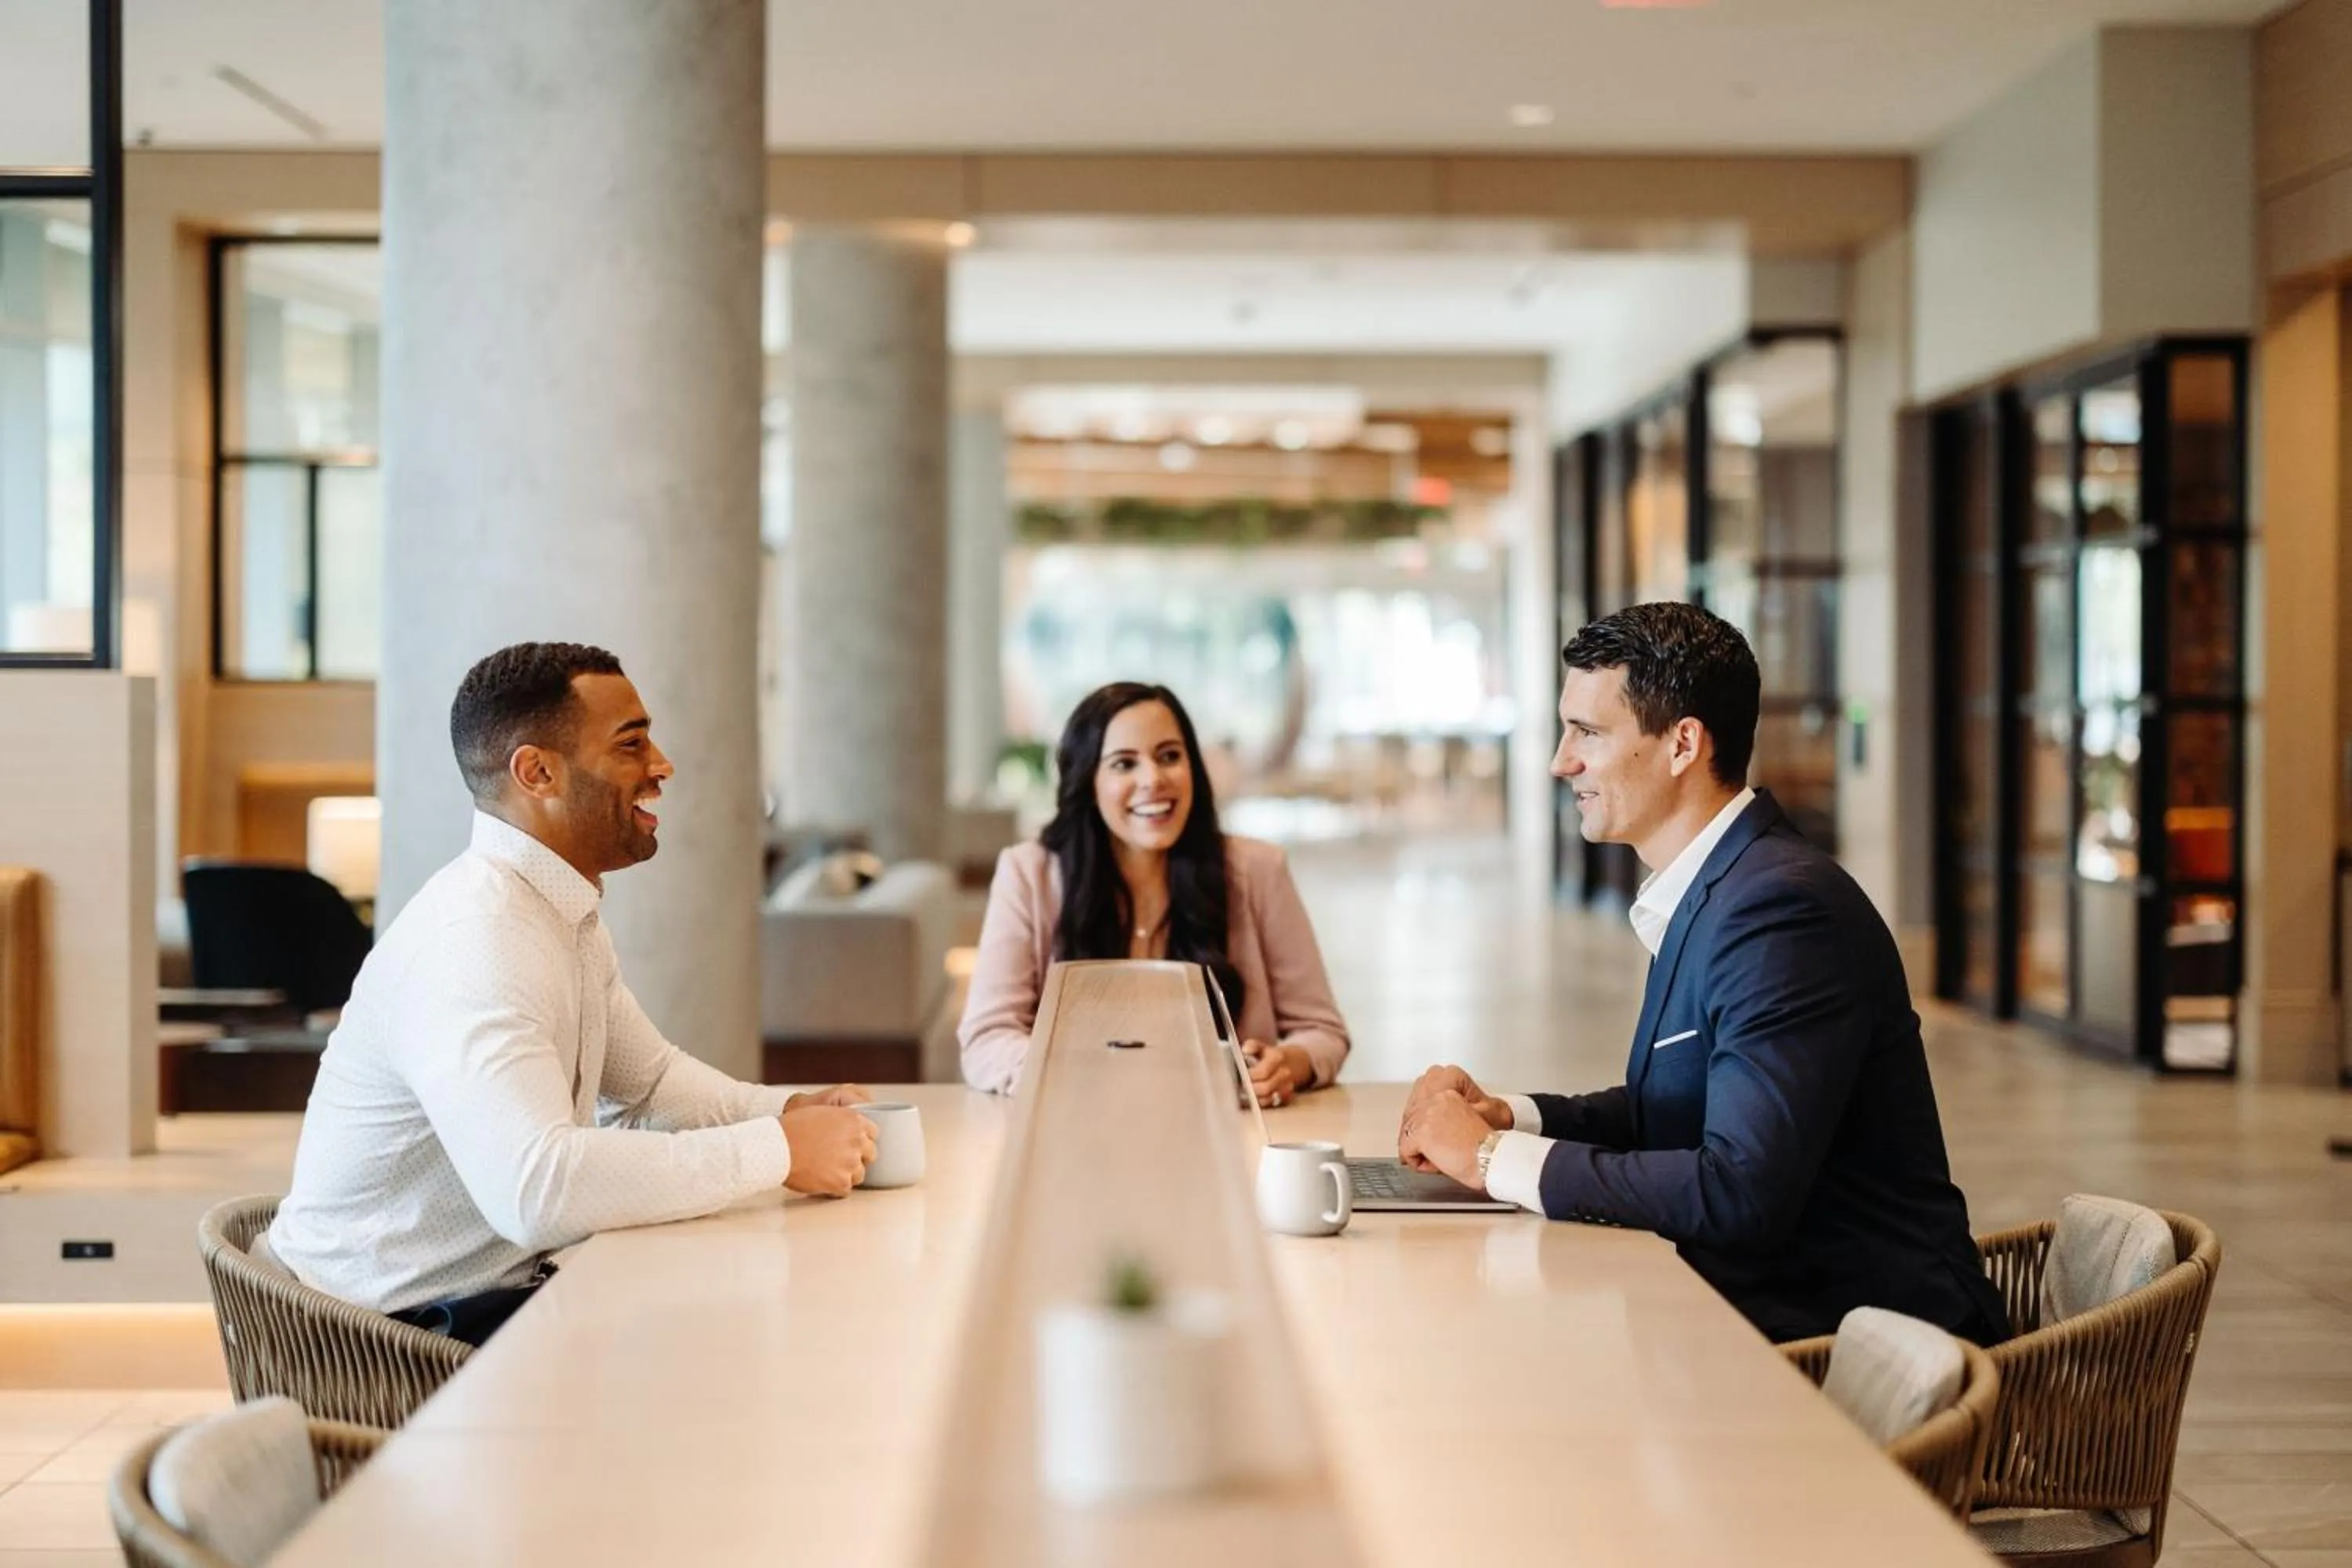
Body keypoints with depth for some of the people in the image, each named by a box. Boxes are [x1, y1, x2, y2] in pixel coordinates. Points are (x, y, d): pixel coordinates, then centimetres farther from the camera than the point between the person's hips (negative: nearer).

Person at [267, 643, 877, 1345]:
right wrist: (778, 1151, -30)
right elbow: (537, 1186, -38)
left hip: (505, 1283, 9)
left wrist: (790, 1110, 2)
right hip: (398, 1336, -9)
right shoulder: (472, 939, -25)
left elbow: (651, 1077, 21)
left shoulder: (567, 913, 7)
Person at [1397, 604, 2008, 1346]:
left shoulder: (1780, 909, -21)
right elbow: (1670, 1108, 20)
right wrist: (1507, 1115, 3)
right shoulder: (1707, 890, 9)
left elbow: (1741, 1192, -28)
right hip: (1767, 1299, 9)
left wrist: (1496, 1158, -20)